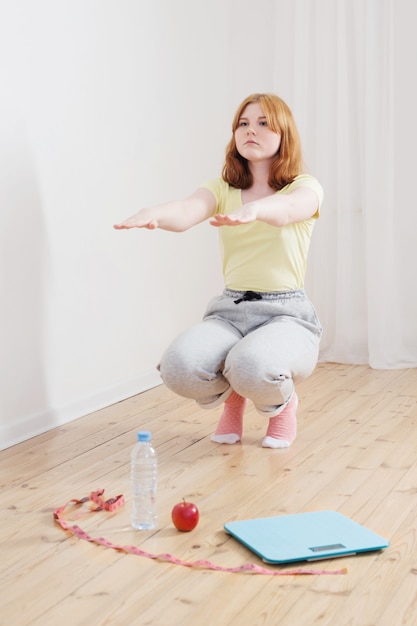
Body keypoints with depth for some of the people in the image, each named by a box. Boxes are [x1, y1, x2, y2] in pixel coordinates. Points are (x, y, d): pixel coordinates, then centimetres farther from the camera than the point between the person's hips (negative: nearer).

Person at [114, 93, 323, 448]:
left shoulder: (305, 187, 0)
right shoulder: (222, 190, 9)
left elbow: (287, 209, -26)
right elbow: (186, 212, -15)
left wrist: (253, 209, -50)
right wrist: (153, 214, -40)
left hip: (286, 313, -3)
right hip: (230, 310, 3)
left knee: (252, 368, -37)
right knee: (178, 366, -29)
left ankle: (282, 402, 3)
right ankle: (232, 394, 8)